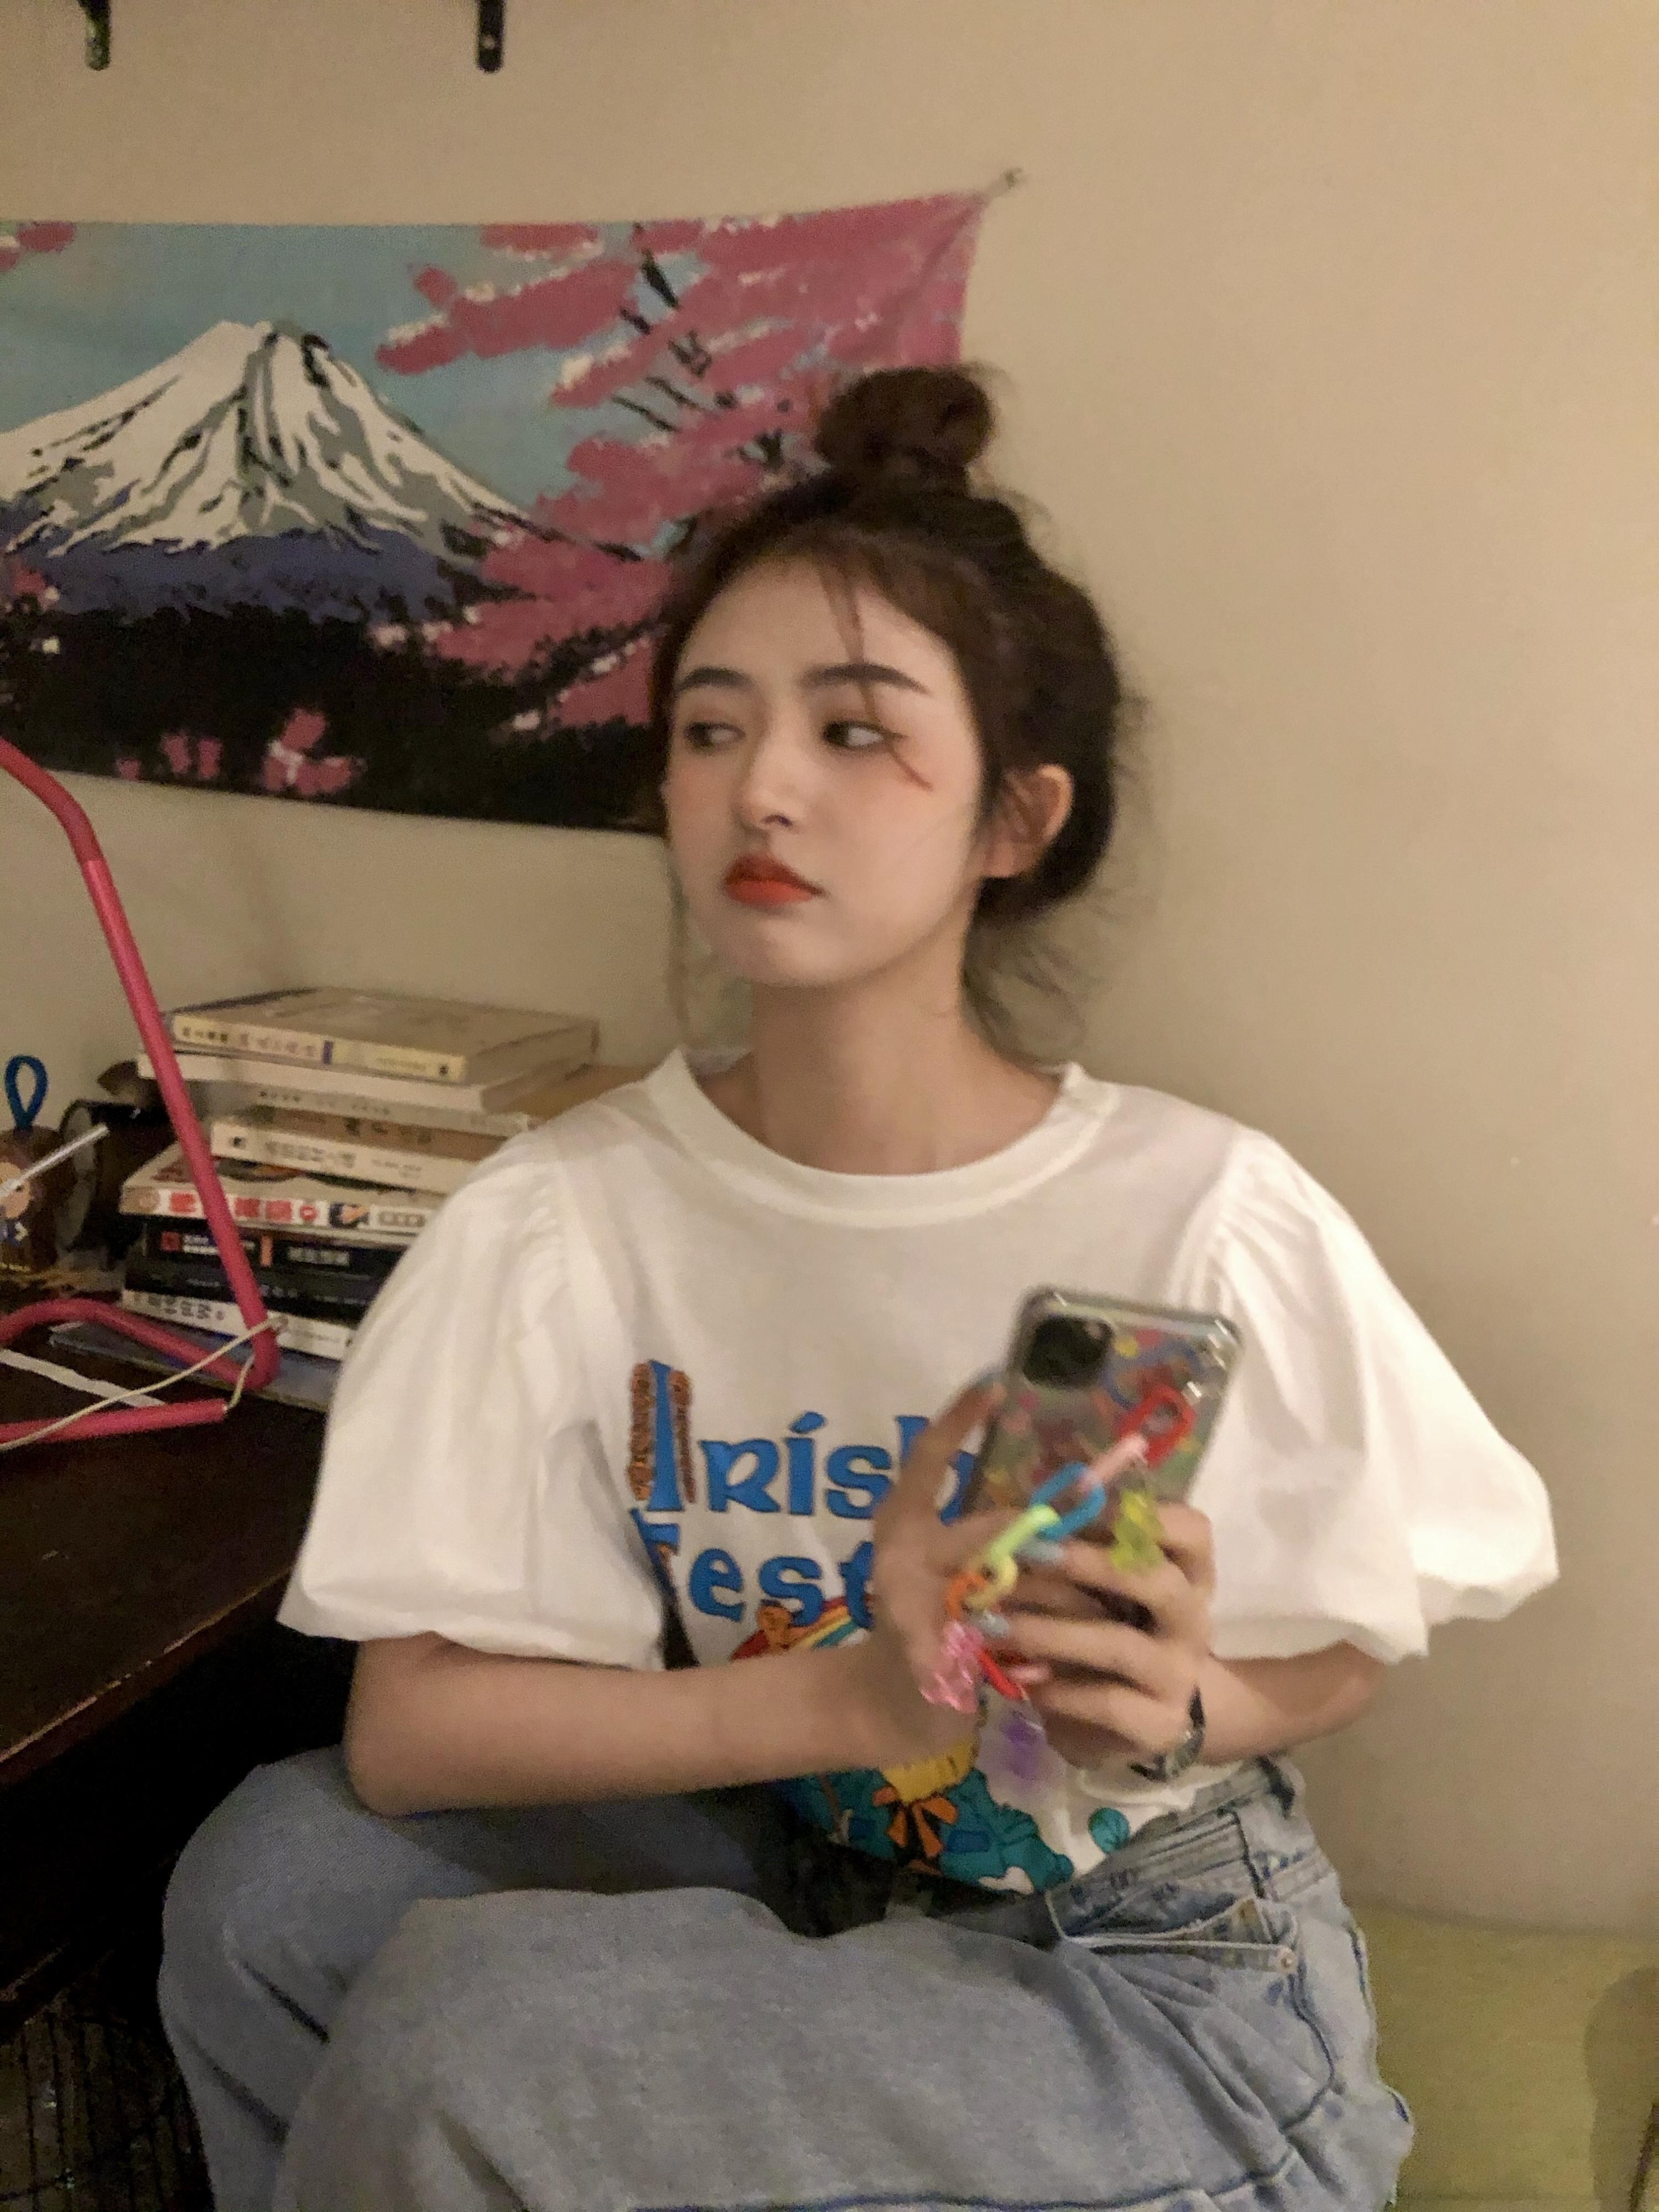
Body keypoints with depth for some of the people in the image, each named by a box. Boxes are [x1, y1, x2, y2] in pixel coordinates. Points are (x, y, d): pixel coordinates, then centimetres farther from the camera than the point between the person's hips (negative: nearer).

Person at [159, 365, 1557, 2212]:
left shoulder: (1207, 1219, -18)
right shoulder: (567, 1219, -11)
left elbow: (1351, 1642, -2)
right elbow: (406, 1727, -14)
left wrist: (1191, 1708, -24)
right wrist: (849, 1698, -26)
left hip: (1158, 1983, -3)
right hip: (782, 1879, 3)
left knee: (465, 2021, -23)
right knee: (277, 1877, -18)